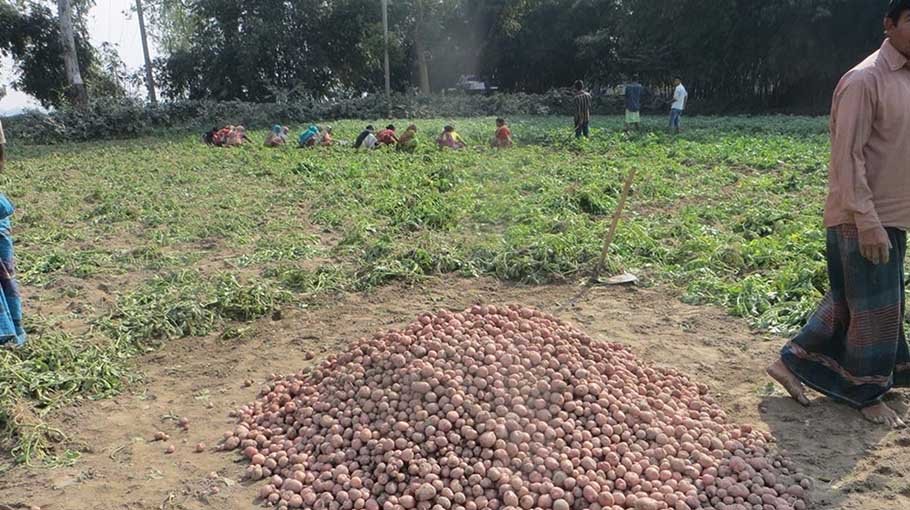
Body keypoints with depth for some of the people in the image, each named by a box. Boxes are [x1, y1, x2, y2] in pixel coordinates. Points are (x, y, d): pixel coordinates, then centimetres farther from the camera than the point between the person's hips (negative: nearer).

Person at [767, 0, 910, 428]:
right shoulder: (865, 80, -15)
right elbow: (848, 156, -21)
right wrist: (868, 222, -24)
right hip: (863, 220, -9)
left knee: (848, 302, 15)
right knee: (874, 308, 3)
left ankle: (794, 362, 25)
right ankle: (867, 393, 21)